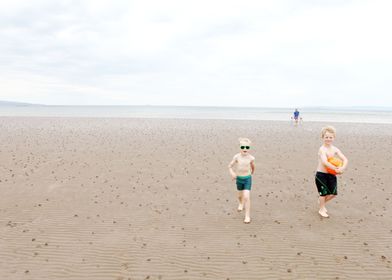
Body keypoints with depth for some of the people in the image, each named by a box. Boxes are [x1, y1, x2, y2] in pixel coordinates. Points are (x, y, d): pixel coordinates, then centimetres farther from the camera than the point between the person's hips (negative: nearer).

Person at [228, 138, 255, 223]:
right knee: (240, 195, 23)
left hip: (247, 178, -1)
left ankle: (247, 216, 1)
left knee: (246, 197, -12)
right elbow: (230, 166, -7)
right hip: (239, 179, 2)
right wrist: (232, 173, -26)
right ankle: (241, 204, 58)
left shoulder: (251, 158, -13)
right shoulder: (237, 157, -14)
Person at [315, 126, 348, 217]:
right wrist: (335, 169, -31)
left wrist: (342, 168, -20)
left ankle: (321, 202, 36)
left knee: (333, 193, 8)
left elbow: (345, 159, -2)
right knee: (323, 193, 7)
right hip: (321, 174, -6)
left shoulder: (335, 149, 2)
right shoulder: (322, 149, -18)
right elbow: (325, 162, -30)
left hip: (331, 174, 6)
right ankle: (321, 209, 28)